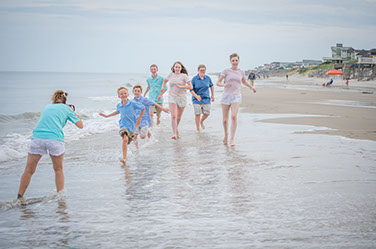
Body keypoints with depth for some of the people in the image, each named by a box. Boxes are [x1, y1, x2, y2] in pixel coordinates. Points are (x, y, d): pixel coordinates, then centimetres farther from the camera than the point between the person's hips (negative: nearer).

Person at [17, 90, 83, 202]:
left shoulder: (47, 107, 26)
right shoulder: (65, 108, 16)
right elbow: (80, 125, 21)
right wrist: (73, 112, 35)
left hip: (37, 137, 2)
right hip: (55, 138, -2)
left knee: (29, 171, 8)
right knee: (58, 170, 17)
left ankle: (19, 197, 10)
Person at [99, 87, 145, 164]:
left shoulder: (133, 104, -14)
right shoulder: (119, 106, -2)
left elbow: (143, 108, -5)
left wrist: (139, 119, -8)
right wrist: (107, 116, 22)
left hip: (133, 125, 0)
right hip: (124, 125, 0)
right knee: (125, 139, -23)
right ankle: (124, 158, -24)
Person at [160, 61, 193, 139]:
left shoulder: (184, 76, -5)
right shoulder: (171, 75, 4)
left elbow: (190, 87, -9)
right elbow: (165, 80, 25)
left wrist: (181, 86, -19)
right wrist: (162, 87, 7)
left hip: (182, 98, 0)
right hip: (172, 97, 0)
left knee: (179, 117, 12)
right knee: (173, 116, -15)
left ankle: (176, 128, 42)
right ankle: (174, 134, -18)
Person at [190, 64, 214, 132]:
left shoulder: (208, 78, 2)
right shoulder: (194, 79, -5)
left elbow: (211, 86, 20)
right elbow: (191, 89, -5)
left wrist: (212, 95, 20)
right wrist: (196, 96, -20)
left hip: (206, 99, 2)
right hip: (197, 99, -2)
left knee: (207, 113, -4)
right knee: (197, 114, -7)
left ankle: (201, 122, 29)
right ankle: (198, 129, 6)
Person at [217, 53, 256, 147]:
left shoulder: (241, 72, 9)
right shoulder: (226, 71, 1)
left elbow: (244, 82, 29)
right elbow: (218, 83, 0)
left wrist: (251, 87, 13)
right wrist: (224, 84, -20)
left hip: (236, 97, 1)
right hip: (226, 96, 0)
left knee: (234, 116, -22)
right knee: (225, 120, 5)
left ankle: (232, 139, -16)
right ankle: (226, 134, 35)